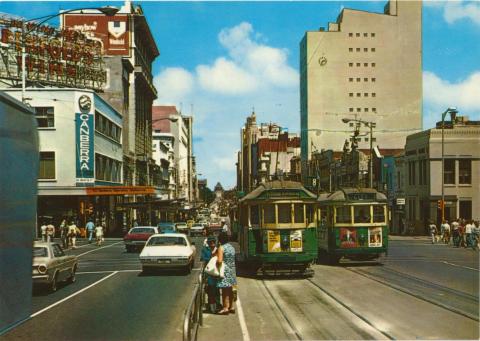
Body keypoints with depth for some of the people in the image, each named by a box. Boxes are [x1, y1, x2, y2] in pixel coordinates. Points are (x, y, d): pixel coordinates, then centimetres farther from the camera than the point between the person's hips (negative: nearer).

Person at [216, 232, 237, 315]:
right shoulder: (231, 247, 9)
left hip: (225, 271, -8)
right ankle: (231, 307, 22)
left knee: (225, 290, -3)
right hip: (232, 270, 8)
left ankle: (225, 308, -2)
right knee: (230, 290, 16)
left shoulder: (221, 247, -14)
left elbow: (220, 261, -23)